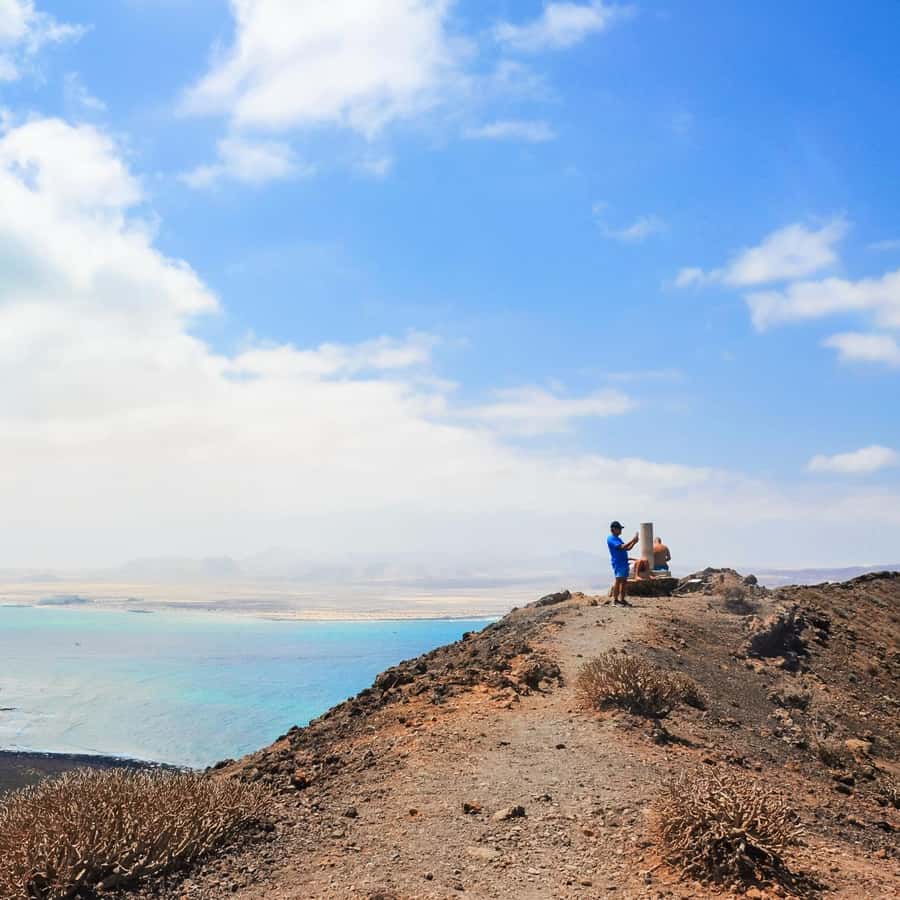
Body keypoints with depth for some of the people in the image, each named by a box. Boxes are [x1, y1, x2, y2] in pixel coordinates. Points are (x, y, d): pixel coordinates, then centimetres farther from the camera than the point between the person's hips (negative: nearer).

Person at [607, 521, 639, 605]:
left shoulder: (618, 538, 23)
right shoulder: (611, 539, -9)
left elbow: (627, 548, 22)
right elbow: (622, 547, -20)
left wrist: (634, 542, 8)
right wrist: (632, 540, -18)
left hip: (624, 562, 10)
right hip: (618, 563, -10)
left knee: (624, 581, 9)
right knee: (618, 580, -14)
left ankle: (622, 599, 12)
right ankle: (615, 599, -14)